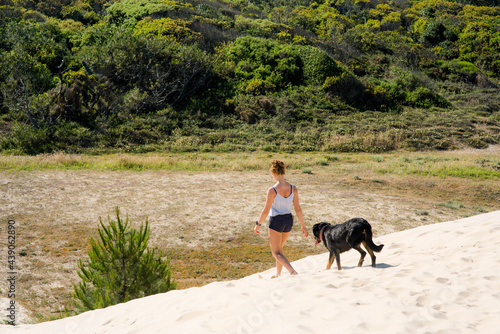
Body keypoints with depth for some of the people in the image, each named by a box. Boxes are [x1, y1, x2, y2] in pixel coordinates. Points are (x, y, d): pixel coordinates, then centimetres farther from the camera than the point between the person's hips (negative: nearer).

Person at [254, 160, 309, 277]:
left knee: (276, 252, 4)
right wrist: (303, 226, 6)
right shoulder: (293, 188, -5)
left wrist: (258, 224, -1)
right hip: (288, 221, 6)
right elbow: (298, 209, -2)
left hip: (276, 221, -6)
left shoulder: (272, 190, -19)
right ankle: (278, 274, 36)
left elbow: (266, 210, -15)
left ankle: (293, 272, -18)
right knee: (279, 247, 27)